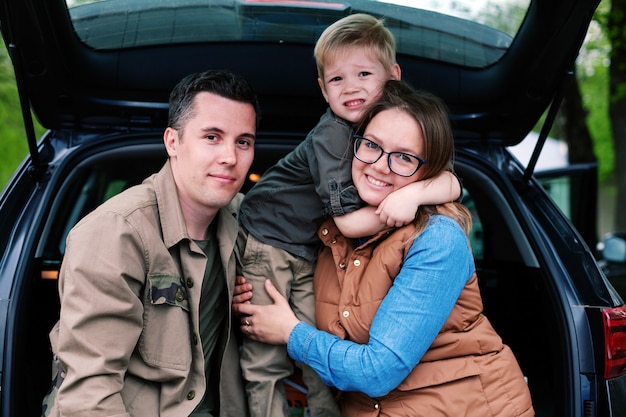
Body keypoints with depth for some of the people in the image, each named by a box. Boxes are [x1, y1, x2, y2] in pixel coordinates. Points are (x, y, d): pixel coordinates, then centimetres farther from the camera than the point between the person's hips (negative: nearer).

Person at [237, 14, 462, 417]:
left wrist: (413, 192, -36)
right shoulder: (331, 134, -24)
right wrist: (407, 199, -24)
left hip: (315, 253, 5)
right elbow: (349, 221, -26)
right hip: (267, 243, -5)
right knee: (266, 361, -3)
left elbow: (452, 183, -17)